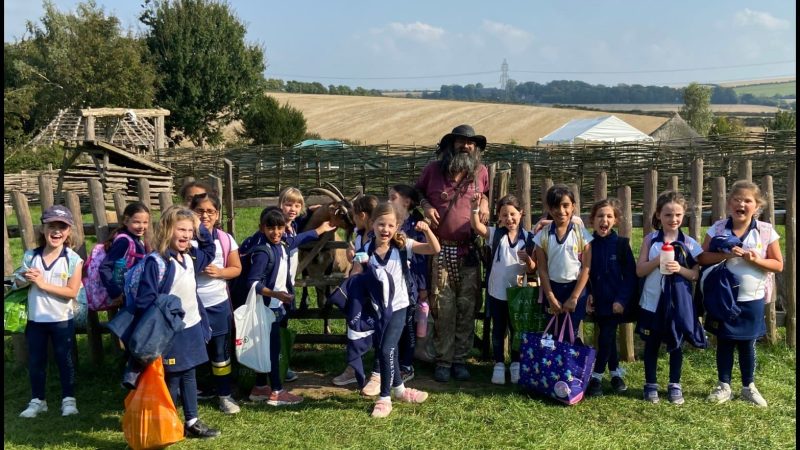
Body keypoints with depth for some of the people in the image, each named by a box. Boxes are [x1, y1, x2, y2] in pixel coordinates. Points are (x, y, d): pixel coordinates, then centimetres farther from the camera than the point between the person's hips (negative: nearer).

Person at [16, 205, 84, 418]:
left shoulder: (73, 259, -12)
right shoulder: (31, 256, -3)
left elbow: (72, 292, -17)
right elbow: (18, 282, 7)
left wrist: (43, 283, -21)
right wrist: (25, 279, -17)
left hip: (62, 320, -3)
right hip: (35, 319, 3)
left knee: (64, 360, 9)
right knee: (35, 361, 14)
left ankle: (68, 399, 21)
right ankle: (37, 400, 28)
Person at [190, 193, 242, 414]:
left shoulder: (225, 239, 0)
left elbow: (236, 268, 6)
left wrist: (219, 272, -11)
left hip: (218, 304, 3)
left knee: (221, 353, 12)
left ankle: (224, 395, 26)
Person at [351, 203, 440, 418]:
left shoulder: (403, 246, -7)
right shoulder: (365, 251, -5)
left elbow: (434, 249, -13)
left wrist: (427, 230, -29)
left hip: (397, 307, -2)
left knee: (386, 350, -9)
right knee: (389, 352, 14)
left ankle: (384, 398, 7)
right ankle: (398, 388, 37)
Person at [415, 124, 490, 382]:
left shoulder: (481, 172, 6)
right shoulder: (434, 170, 2)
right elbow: (417, 191, 17)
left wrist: (484, 202, 5)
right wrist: (426, 205, -3)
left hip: (469, 251, 2)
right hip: (440, 250, -2)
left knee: (467, 307, 4)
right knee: (442, 307, -1)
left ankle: (460, 359, 15)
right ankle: (443, 361, 10)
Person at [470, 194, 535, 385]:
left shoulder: (528, 238, -4)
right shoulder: (495, 234, -4)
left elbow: (532, 269, -3)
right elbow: (477, 226, -21)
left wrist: (528, 260, -24)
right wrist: (475, 207, -33)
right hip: (497, 292, 0)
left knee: (516, 330, 13)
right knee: (498, 330, 12)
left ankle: (516, 364, 27)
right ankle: (499, 365, 23)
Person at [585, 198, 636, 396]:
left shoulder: (621, 244, -6)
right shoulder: (588, 244, -1)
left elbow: (630, 275, -6)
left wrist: (622, 300, -13)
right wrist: (587, 296, -5)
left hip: (615, 301, -2)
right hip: (597, 301, 2)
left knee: (606, 337, -7)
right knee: (608, 337, 11)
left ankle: (596, 377, 5)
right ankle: (616, 373, 25)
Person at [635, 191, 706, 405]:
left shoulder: (689, 243, -2)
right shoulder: (650, 240, -2)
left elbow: (696, 275, -1)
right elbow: (639, 271, -5)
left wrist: (680, 269, -20)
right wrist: (657, 260, -20)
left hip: (678, 302, 0)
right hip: (652, 301, 0)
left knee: (676, 344, 11)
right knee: (651, 344, 10)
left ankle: (675, 385, 25)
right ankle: (650, 385, 24)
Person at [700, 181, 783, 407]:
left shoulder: (766, 231, -5)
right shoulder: (717, 228, -6)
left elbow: (778, 265, -2)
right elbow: (702, 258, -8)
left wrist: (756, 260, -19)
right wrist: (725, 254, -23)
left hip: (752, 299, 0)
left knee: (747, 344, 12)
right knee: (724, 342, 10)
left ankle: (749, 387, 28)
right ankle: (724, 386, 23)